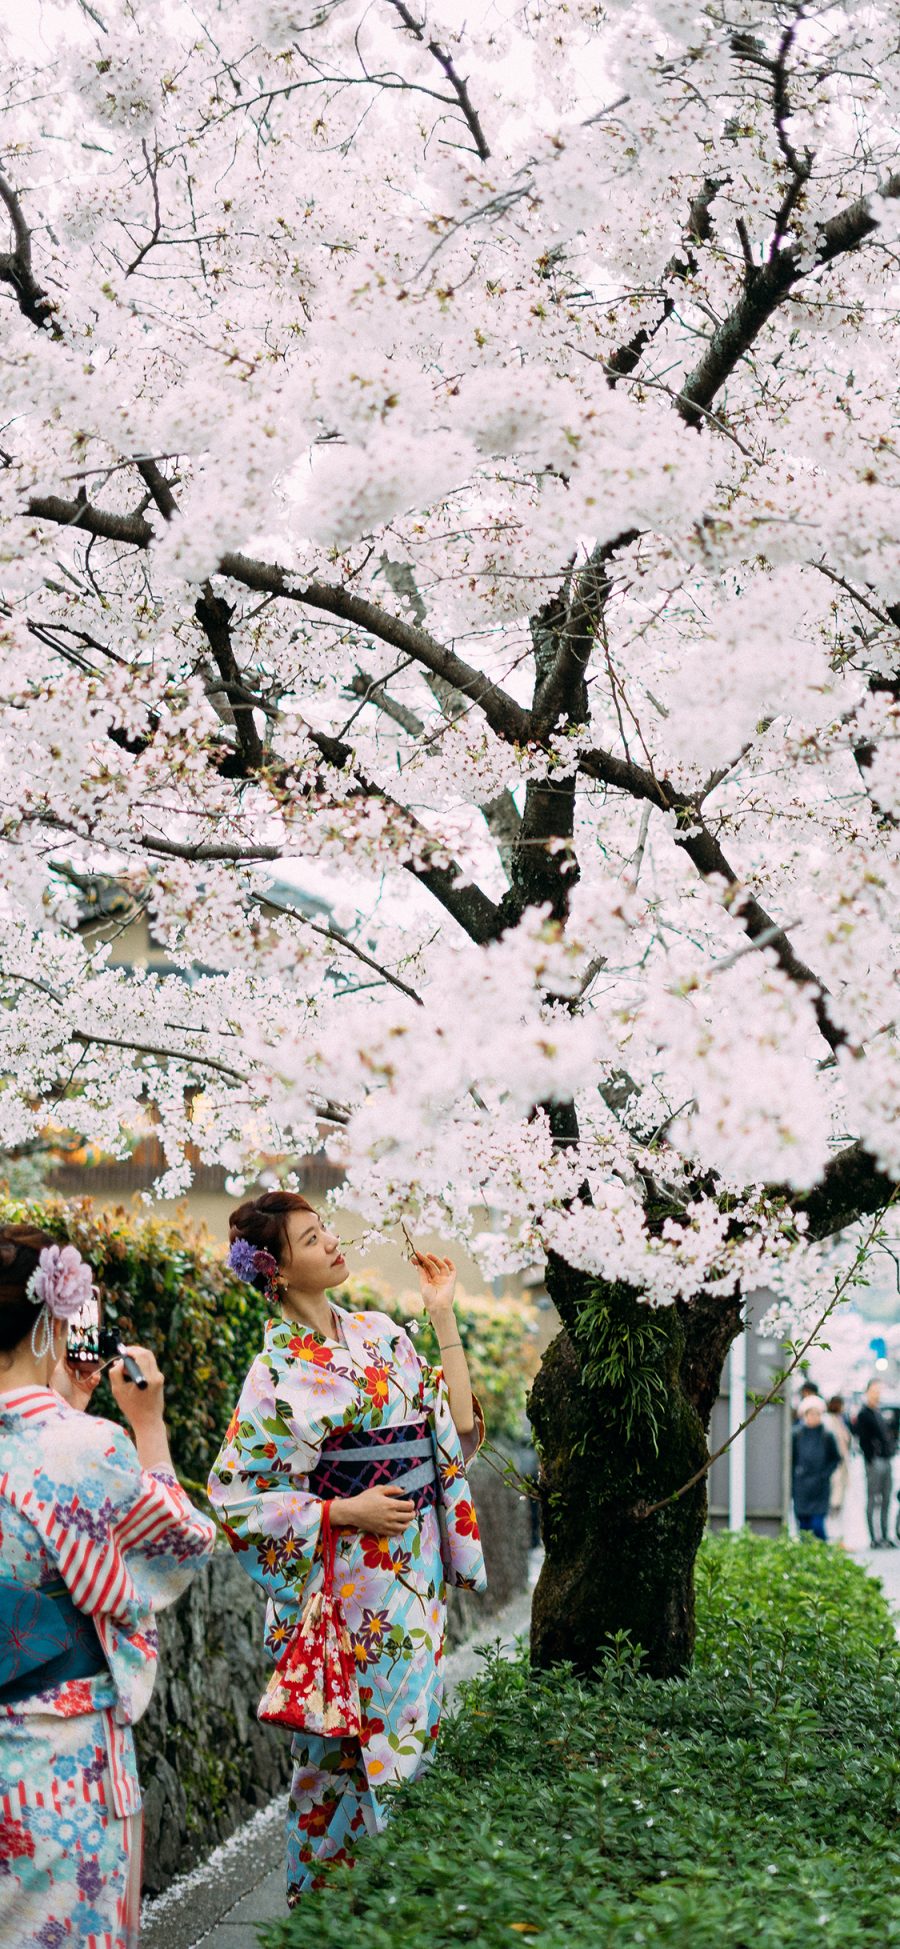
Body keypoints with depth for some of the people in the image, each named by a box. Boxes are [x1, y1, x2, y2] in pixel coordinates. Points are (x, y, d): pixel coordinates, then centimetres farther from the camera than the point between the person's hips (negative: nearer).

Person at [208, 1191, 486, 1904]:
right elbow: (238, 1496, -12)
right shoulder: (282, 1372, -12)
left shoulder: (379, 1332, 7)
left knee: (411, 1734, 12)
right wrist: (345, 1511, -16)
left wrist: (444, 1316, 3)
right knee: (344, 1751, 1)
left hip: (416, 1572, 6)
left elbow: (457, 1423, 7)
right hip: (346, 1587, -6)